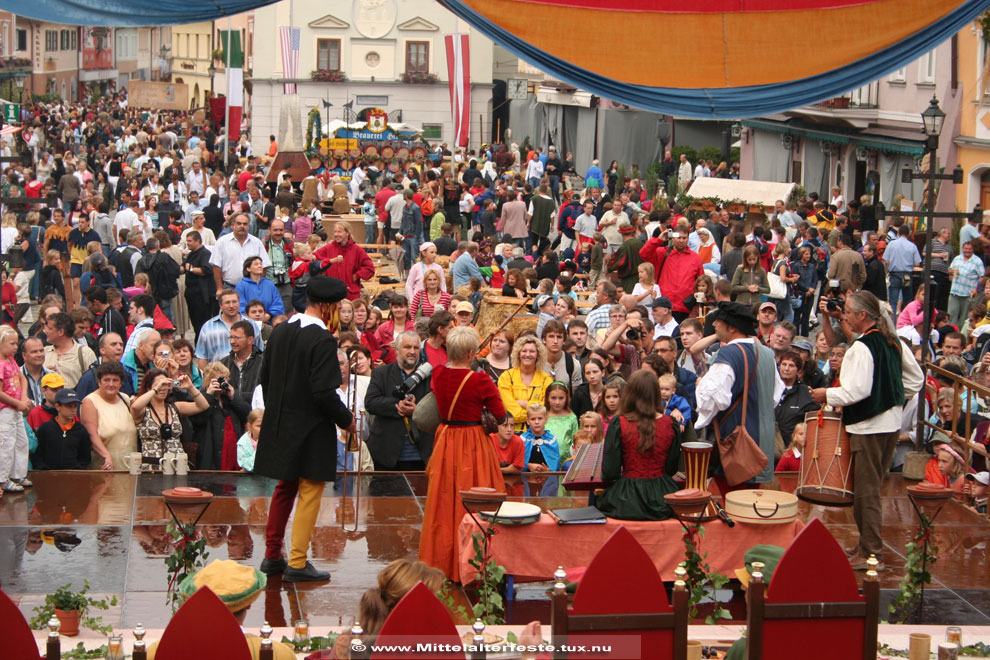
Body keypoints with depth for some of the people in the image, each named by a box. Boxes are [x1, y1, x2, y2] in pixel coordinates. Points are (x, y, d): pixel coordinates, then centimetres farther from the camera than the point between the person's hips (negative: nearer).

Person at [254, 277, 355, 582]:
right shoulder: (323, 340, -19)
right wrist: (346, 419, -8)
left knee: (284, 489, 20)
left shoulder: (280, 331, 5)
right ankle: (297, 563, 3)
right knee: (309, 494, 2)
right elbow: (324, 392, -23)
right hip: (311, 429, -8)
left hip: (279, 427, 8)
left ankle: (272, 556, 25)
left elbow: (264, 379, 11)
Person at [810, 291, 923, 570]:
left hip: (869, 426, -9)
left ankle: (871, 552, 0)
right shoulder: (894, 342, 8)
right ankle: (868, 544, 24)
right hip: (893, 423, 9)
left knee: (865, 490, -2)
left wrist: (827, 395, -9)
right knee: (872, 486, 17)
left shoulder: (862, 347, -18)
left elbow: (857, 391, -24)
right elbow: (915, 379, 16)